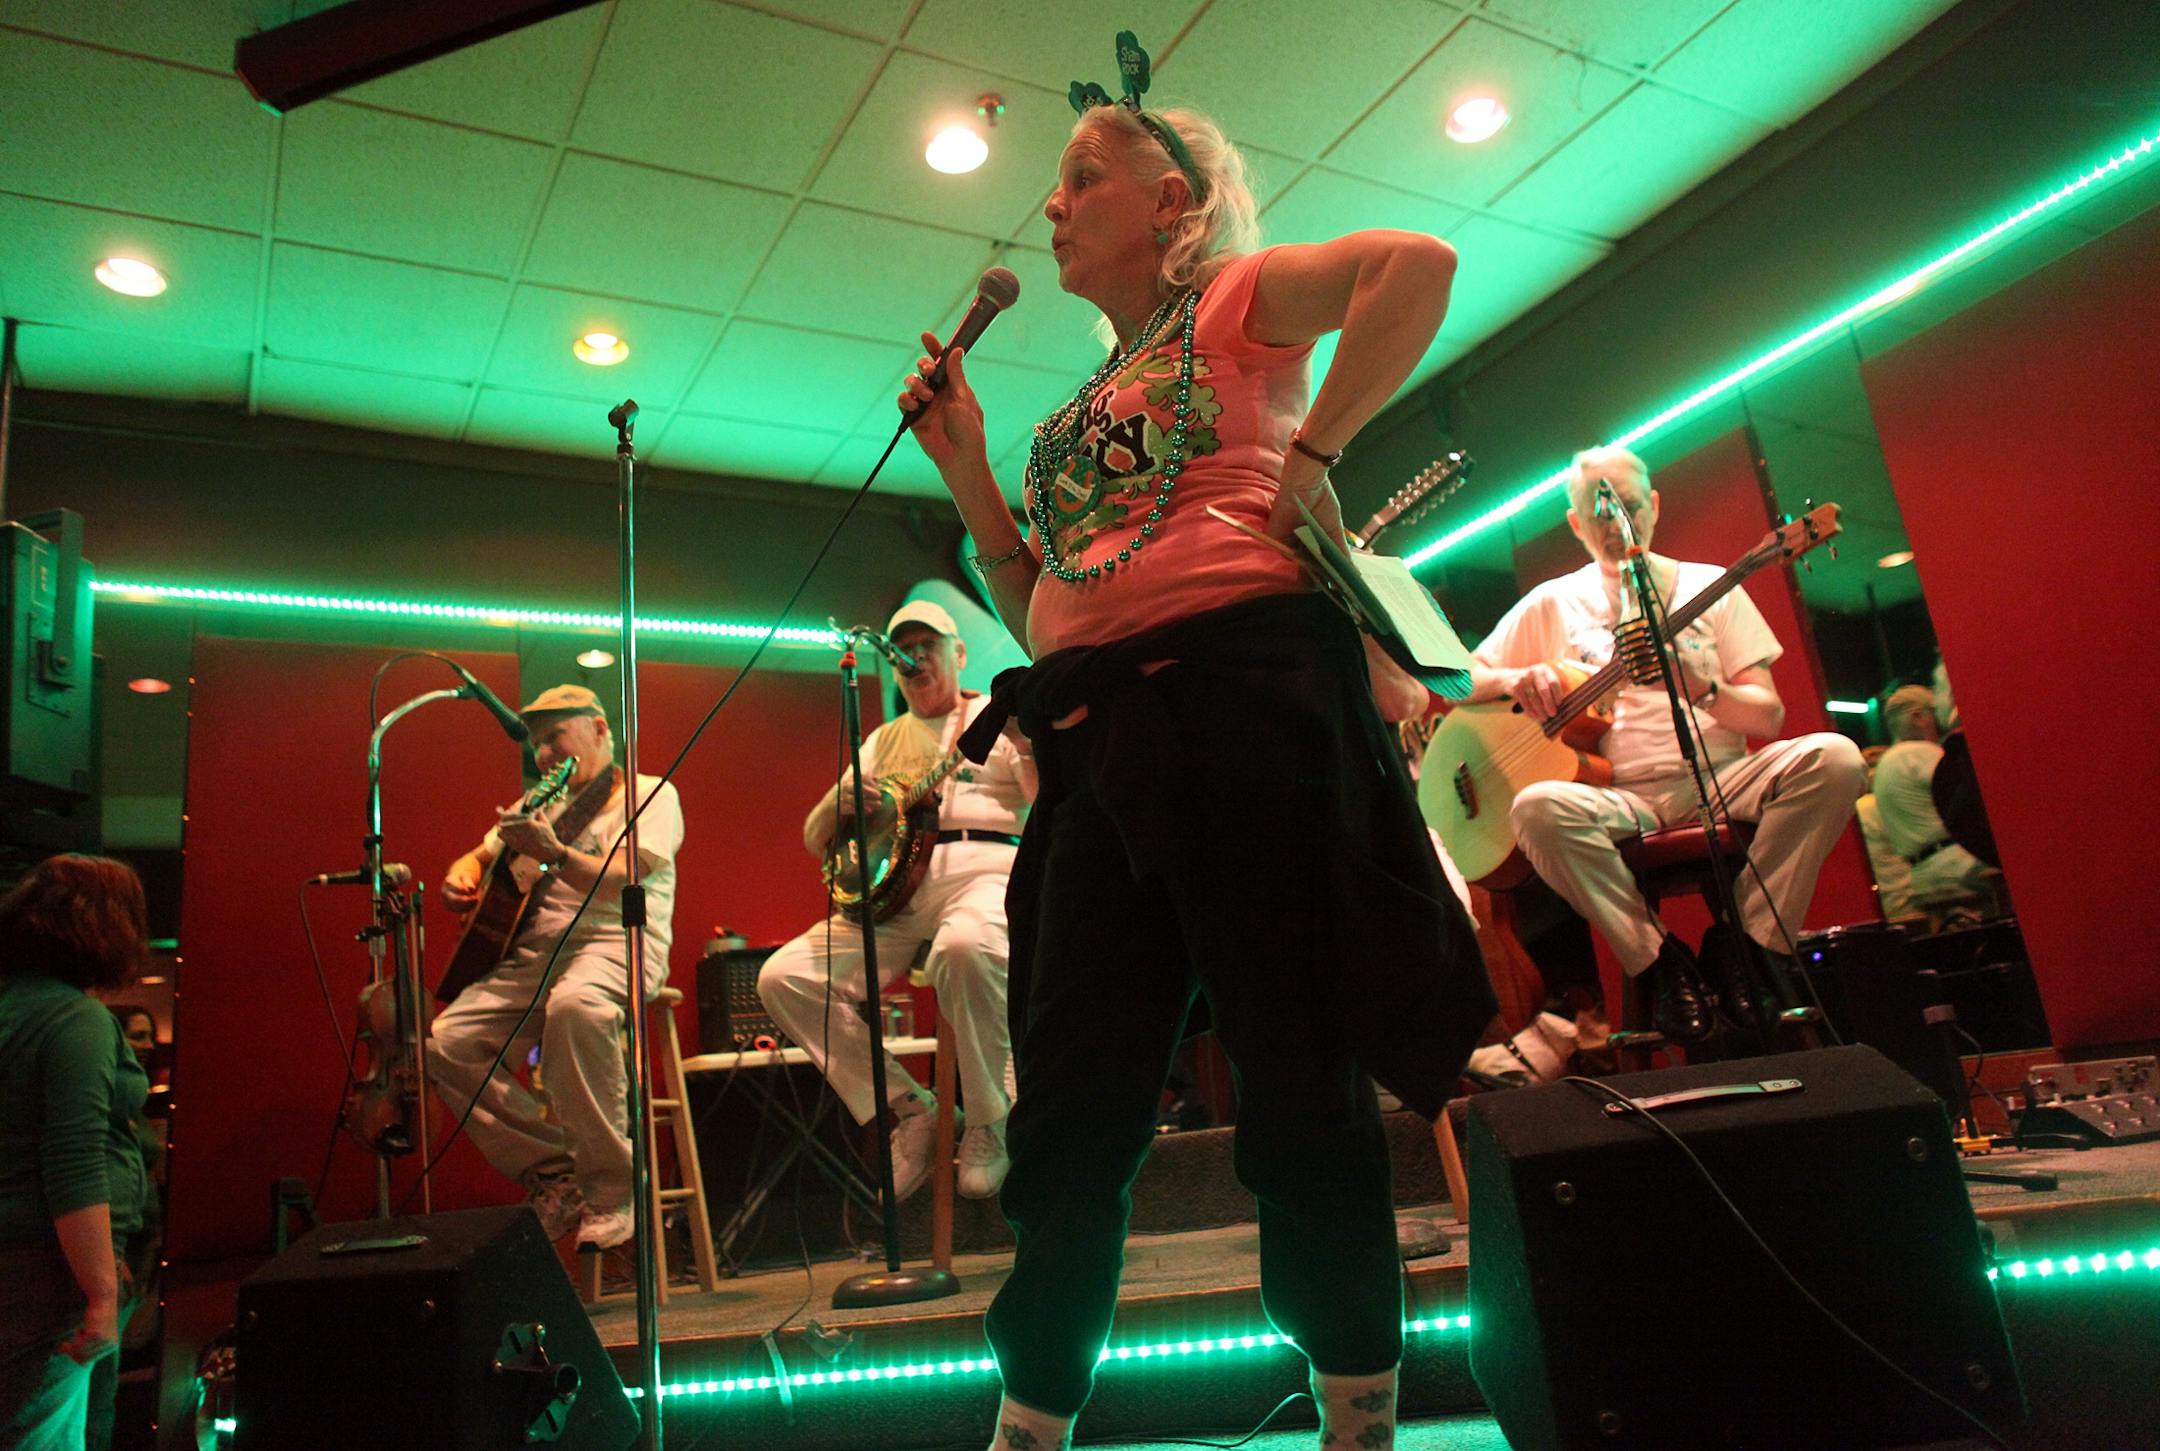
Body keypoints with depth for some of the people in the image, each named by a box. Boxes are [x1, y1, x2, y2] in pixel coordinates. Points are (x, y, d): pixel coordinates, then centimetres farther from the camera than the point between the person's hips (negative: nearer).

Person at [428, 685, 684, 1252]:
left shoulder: (651, 794, 3)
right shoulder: (544, 806, 25)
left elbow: (619, 880, -14)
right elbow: (479, 857, 30)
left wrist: (552, 853, -33)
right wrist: (461, 878, 5)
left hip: (614, 940, -7)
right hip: (535, 949, 7)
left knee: (575, 1005, -39)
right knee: (448, 1041, -15)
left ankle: (611, 1194, -27)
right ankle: (553, 1176, -5)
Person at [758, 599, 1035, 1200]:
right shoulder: (883, 740, 25)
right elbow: (814, 839, 22)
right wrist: (839, 801, -1)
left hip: (980, 870, -5)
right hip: (891, 890, 5)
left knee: (965, 948, -40)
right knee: (782, 977, -15)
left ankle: (987, 1123, -17)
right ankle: (909, 1109, -4)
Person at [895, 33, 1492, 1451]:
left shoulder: (1236, 298, 9)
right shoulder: (1083, 406, 26)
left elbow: (1419, 262, -10)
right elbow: (1036, 608, 23)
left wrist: (1308, 460, -13)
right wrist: (965, 467, 15)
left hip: (1239, 681, -7)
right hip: (1097, 733, 7)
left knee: (1297, 1071, -2)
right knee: (1072, 1104, 7)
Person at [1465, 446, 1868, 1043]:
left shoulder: (1709, 586, 12)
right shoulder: (1552, 603, 11)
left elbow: (1770, 715, 6)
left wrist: (1702, 690, -16)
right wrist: (1518, 679, -11)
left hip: (1718, 778, 1)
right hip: (1618, 798, -1)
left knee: (1833, 757, -27)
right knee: (1537, 808, -35)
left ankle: (1751, 946, -15)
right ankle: (1663, 961, -16)